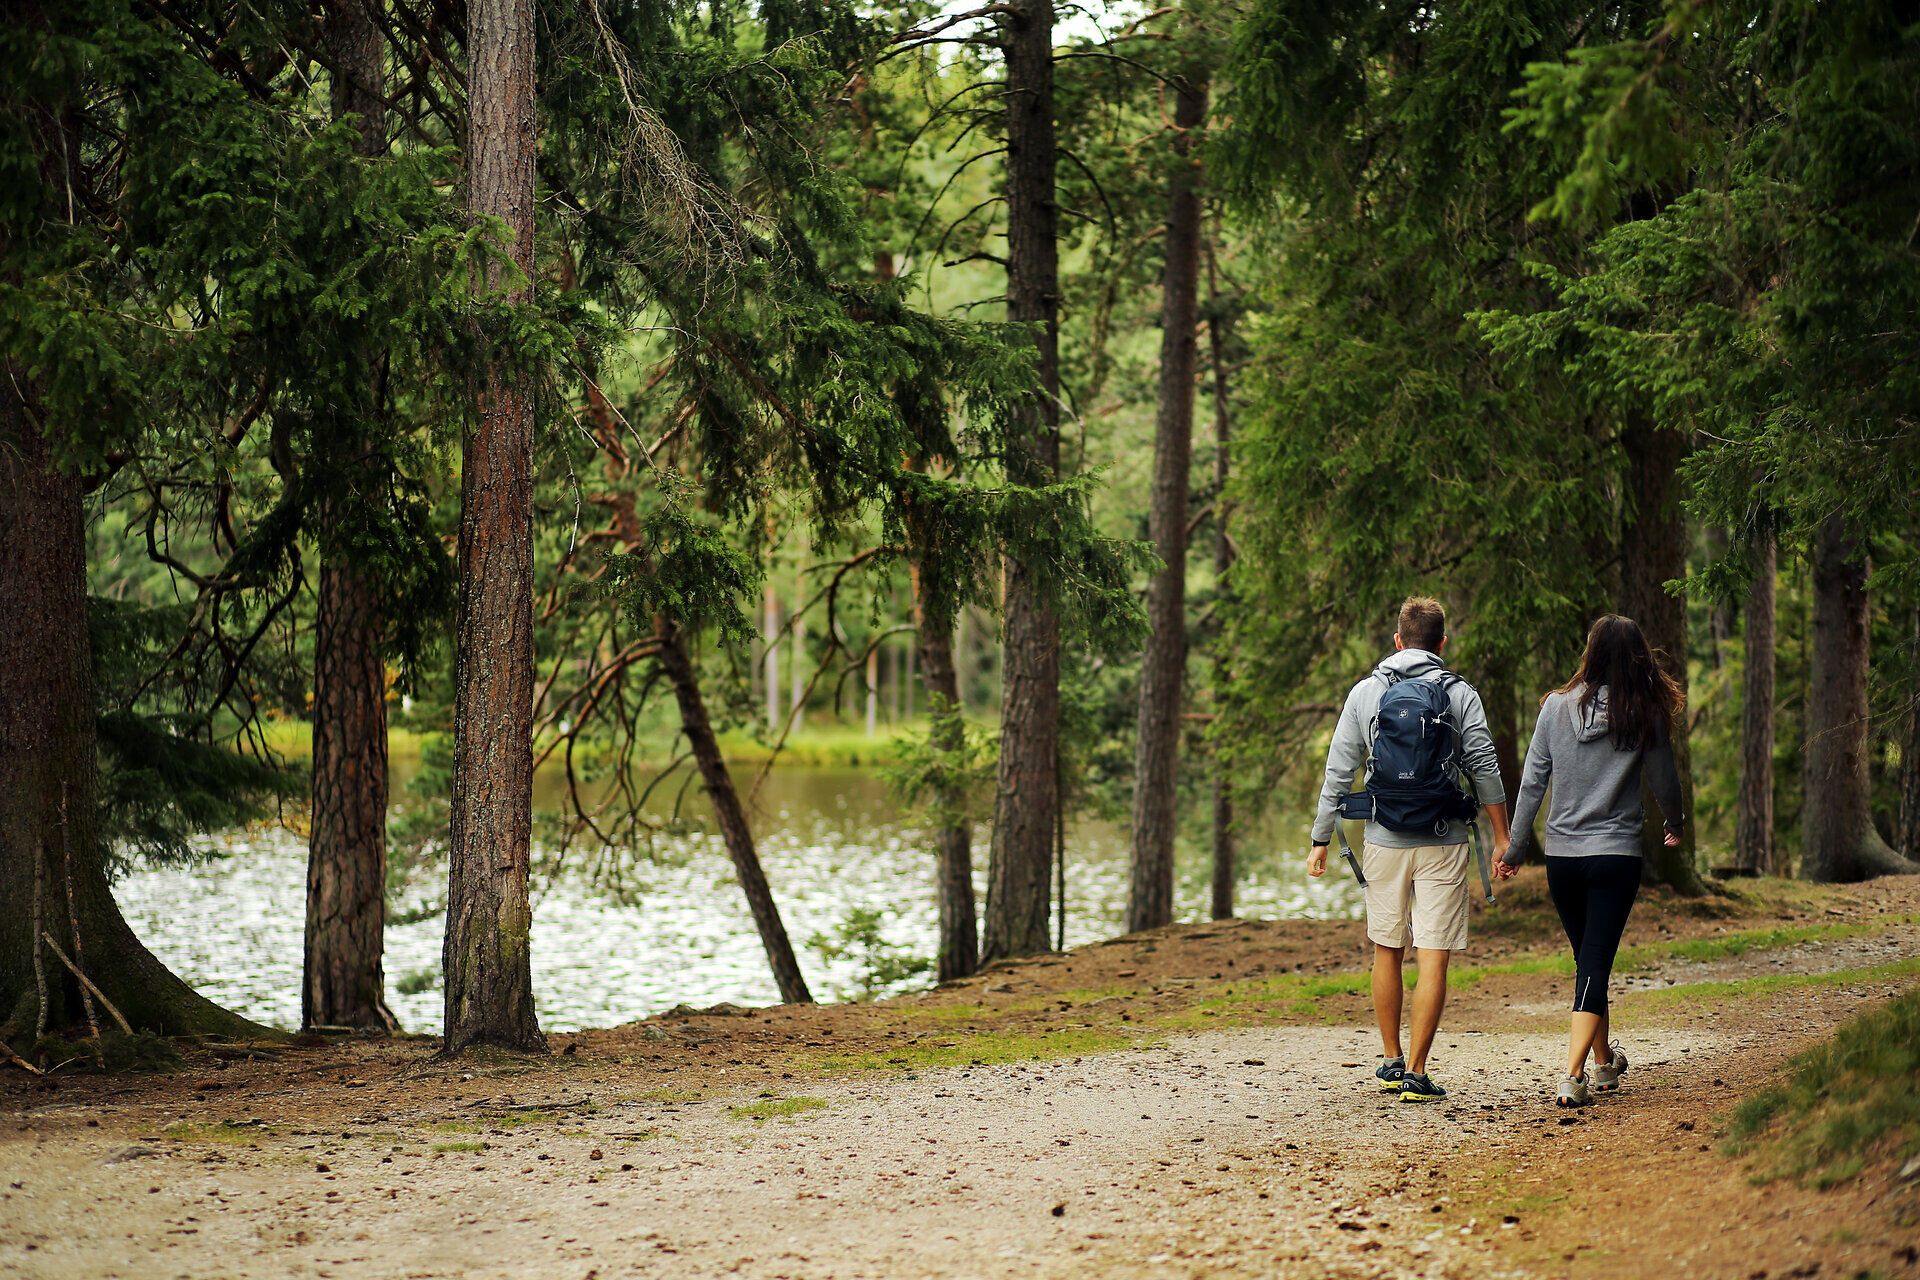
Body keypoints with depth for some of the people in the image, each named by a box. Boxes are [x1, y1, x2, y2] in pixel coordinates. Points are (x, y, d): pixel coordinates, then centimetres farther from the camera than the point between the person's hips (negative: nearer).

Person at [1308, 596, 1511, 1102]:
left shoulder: (1365, 693, 3)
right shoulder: (1460, 694, -1)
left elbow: (1338, 773, 3)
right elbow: (1485, 770, -2)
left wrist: (1320, 842, 8)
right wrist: (1501, 837, 5)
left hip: (1383, 842, 2)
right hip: (1443, 843, -2)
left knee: (1387, 952, 16)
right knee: (1433, 958, -2)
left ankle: (1391, 1061, 22)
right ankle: (1416, 1073, -6)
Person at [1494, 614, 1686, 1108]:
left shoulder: (1557, 706, -3)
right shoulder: (1645, 715, -6)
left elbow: (1532, 781, 0)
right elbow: (1665, 783, 6)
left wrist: (1515, 849, 8)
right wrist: (1676, 826, 28)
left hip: (1561, 857, 2)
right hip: (1616, 854, -2)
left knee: (1587, 960, 19)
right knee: (1595, 964, -4)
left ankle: (1604, 1062, 33)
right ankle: (1573, 1076, -18)